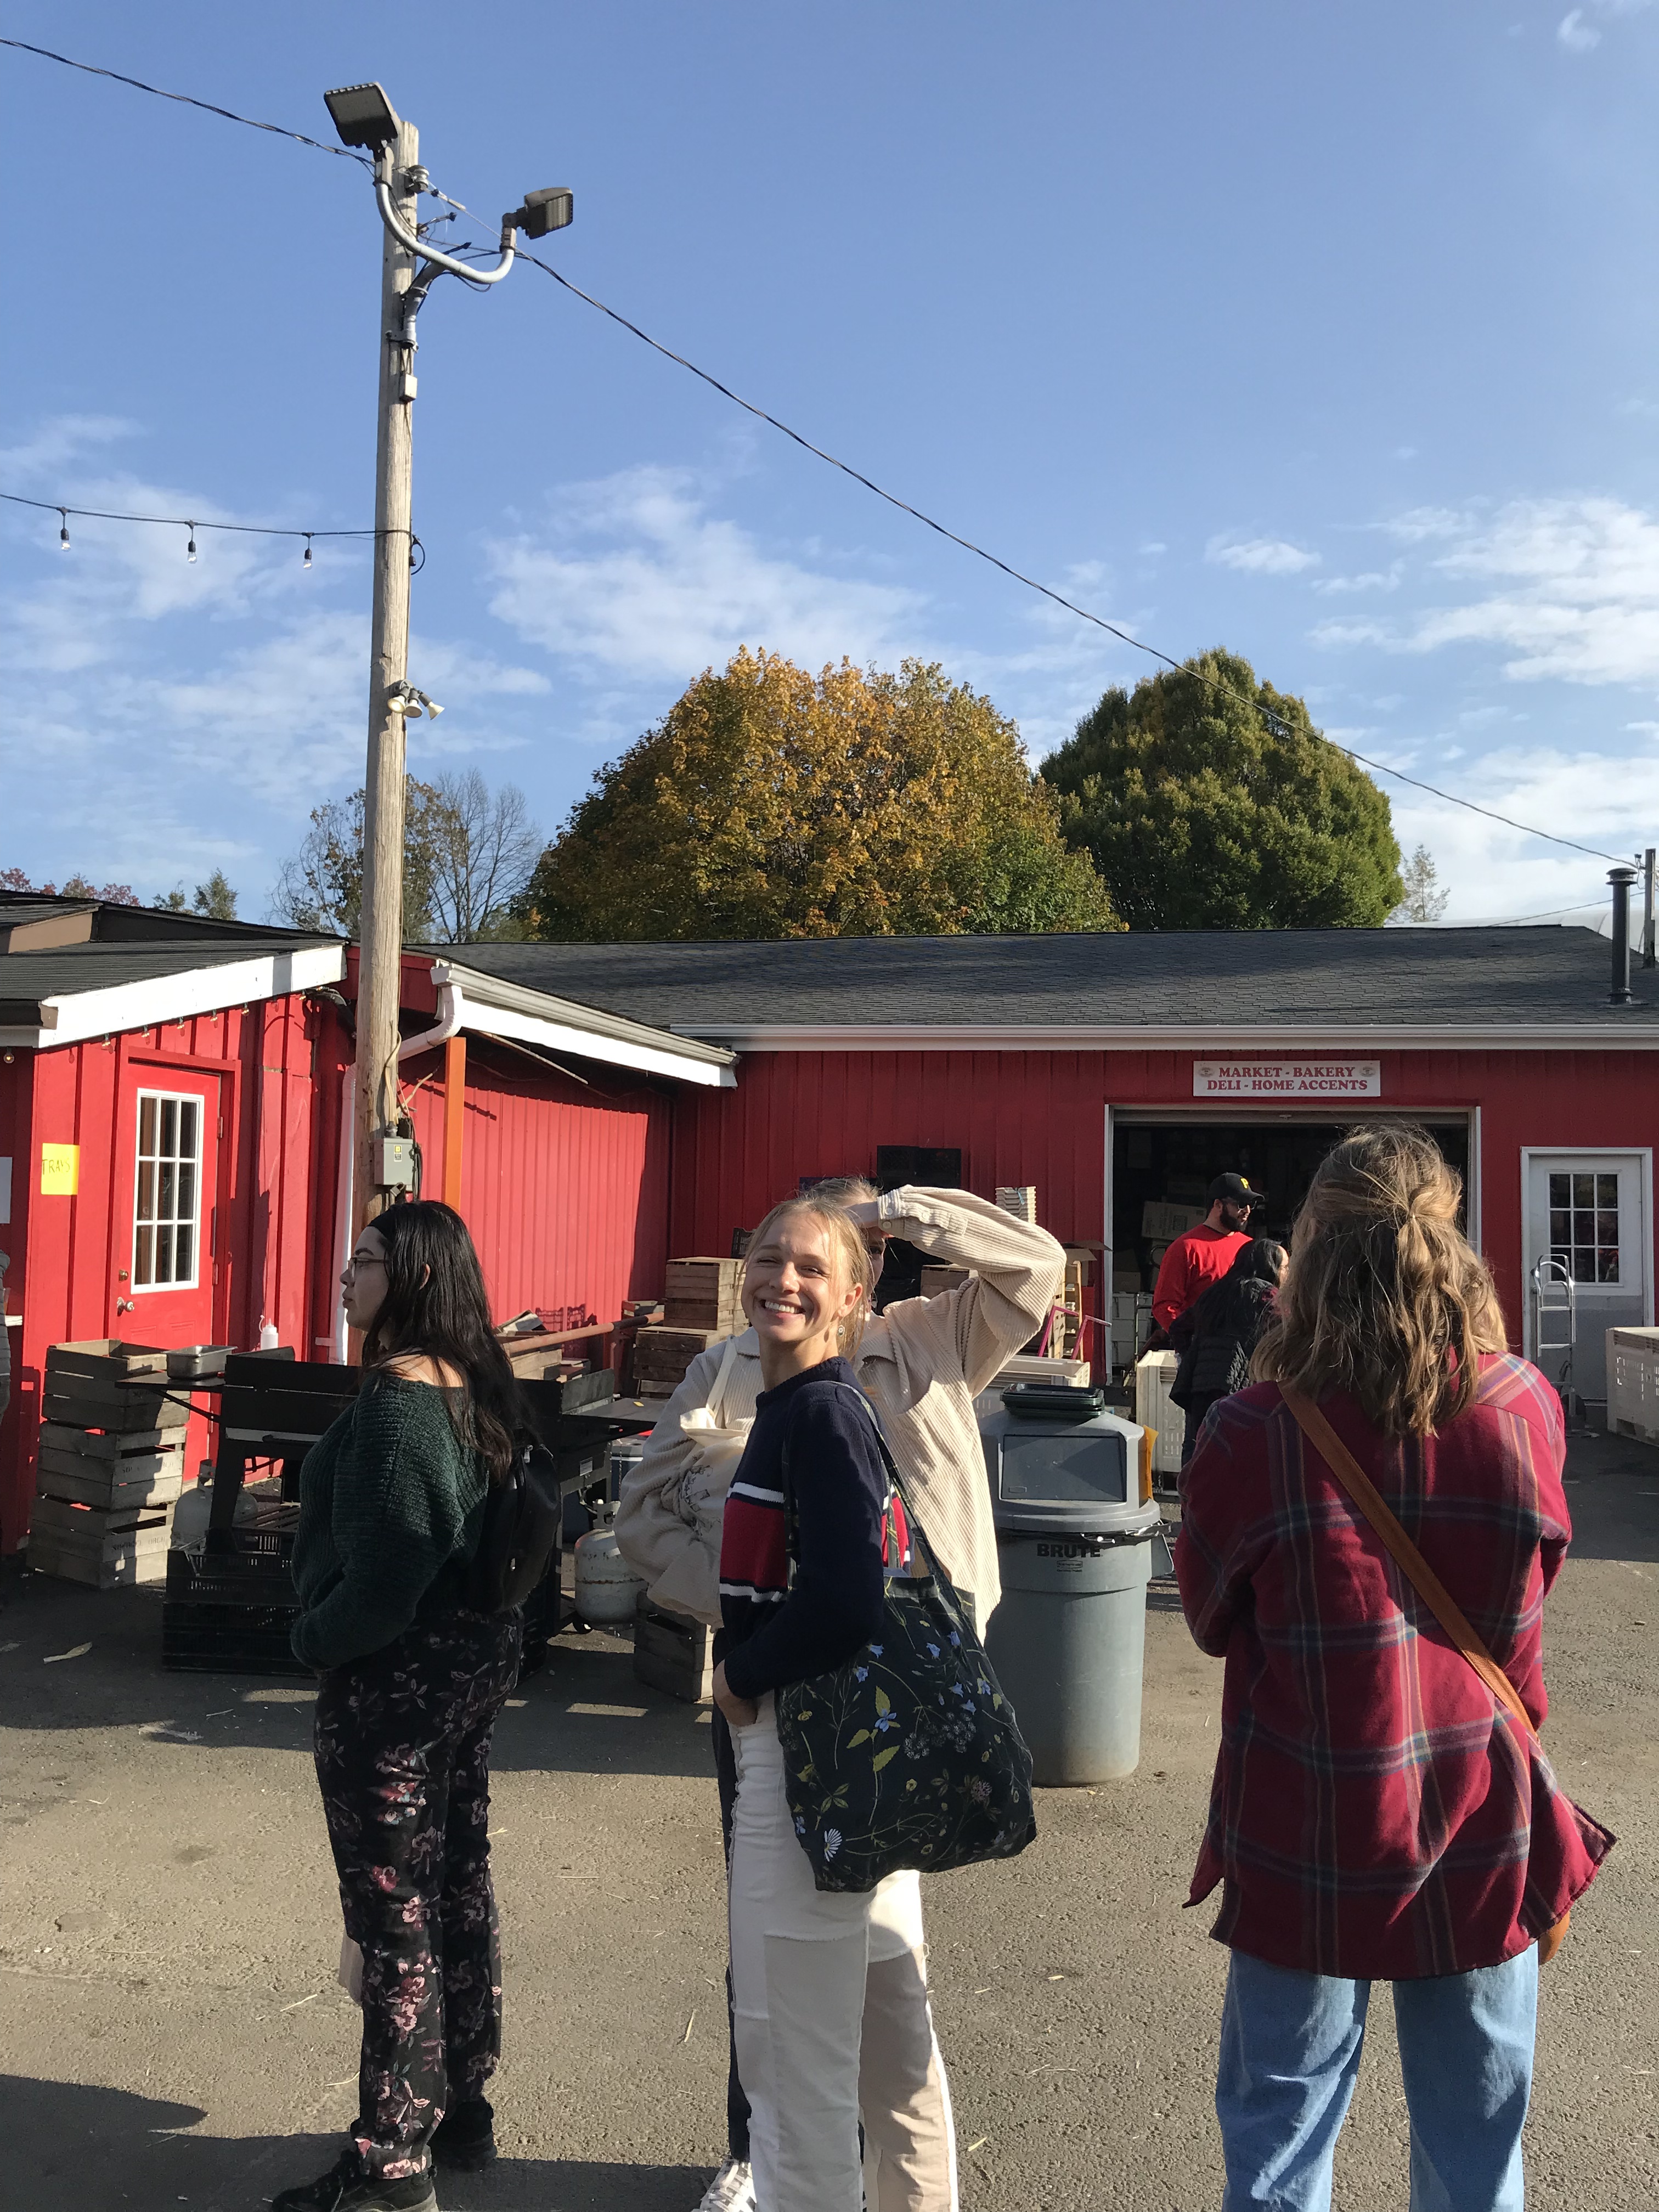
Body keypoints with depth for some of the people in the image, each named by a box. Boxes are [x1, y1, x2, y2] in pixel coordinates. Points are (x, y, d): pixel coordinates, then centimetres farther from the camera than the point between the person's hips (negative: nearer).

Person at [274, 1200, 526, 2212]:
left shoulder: (397, 1398, -22)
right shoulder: (479, 1388, 5)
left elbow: (389, 1563, -24)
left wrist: (319, 1637, -8)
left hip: (396, 1675, -9)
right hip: (476, 1656, 9)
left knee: (395, 1913, 3)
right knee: (459, 1887, 19)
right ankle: (462, 2109, 35)